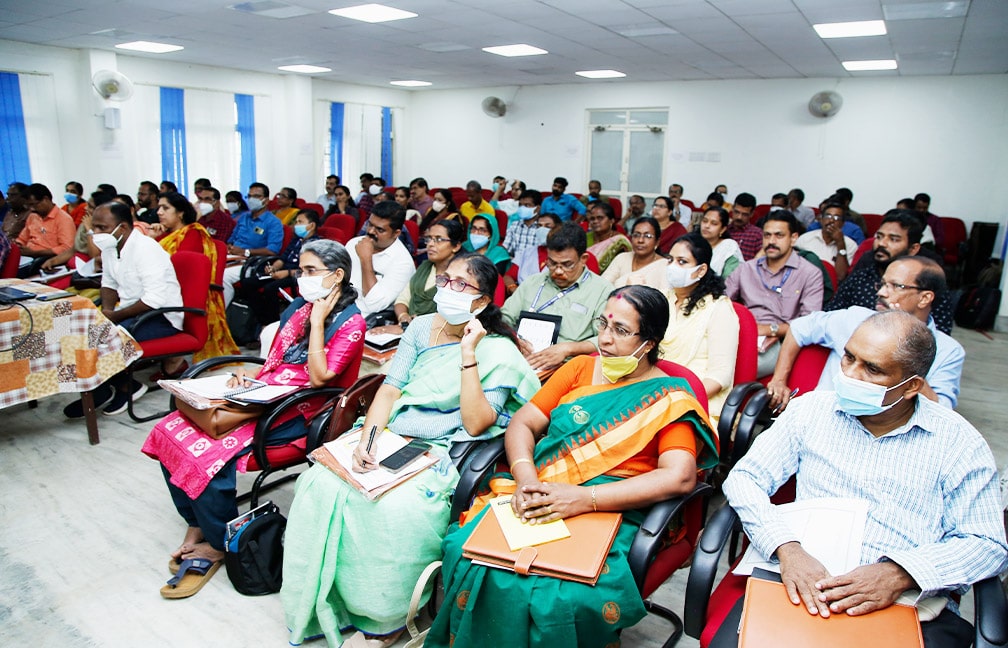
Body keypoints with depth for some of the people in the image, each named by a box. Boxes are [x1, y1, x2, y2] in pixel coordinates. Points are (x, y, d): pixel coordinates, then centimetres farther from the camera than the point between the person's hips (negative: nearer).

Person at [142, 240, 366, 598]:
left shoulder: (350, 323, -8)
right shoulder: (300, 308, 15)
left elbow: (319, 377, -18)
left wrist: (317, 322, -16)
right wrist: (245, 375, 1)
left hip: (295, 413, -8)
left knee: (210, 451, -23)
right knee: (170, 430, -5)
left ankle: (220, 543, 3)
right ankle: (196, 524, 10)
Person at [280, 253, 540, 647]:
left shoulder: (498, 351, -6)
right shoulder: (423, 327, 10)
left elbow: (475, 425, -16)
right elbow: (390, 390, 4)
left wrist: (468, 353, -19)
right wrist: (367, 438, -13)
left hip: (441, 455, -5)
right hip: (390, 435, 5)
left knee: (391, 509, -30)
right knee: (321, 482, -18)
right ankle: (322, 603, 1)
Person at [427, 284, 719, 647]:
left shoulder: (669, 398, 1)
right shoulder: (581, 368, 14)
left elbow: (680, 477, -14)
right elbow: (522, 423, 10)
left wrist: (584, 498, -23)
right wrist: (526, 480, -11)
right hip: (538, 497, 4)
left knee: (560, 596, -31)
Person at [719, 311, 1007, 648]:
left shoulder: (958, 440, 5)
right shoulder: (812, 409, 7)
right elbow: (745, 478, 3)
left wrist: (899, 575, -17)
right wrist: (787, 549, -15)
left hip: (910, 605, 1)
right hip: (803, 585, 0)